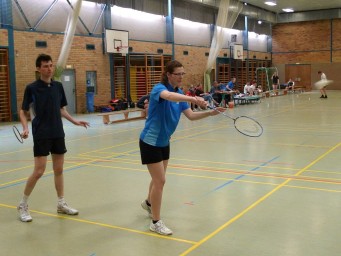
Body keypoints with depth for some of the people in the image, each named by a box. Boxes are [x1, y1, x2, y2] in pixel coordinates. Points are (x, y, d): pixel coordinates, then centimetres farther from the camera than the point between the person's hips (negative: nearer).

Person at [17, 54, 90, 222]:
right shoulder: (31, 88, -8)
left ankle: (61, 203, 22)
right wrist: (25, 128, -18)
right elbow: (23, 111, -2)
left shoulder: (58, 86, 6)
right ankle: (23, 205, 13)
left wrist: (74, 121, 6)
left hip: (58, 134, 5)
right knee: (39, 171, -5)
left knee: (59, 169, 10)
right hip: (41, 136, -5)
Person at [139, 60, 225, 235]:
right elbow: (168, 96, -46)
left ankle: (148, 203, 50)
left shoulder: (180, 94, 4)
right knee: (160, 181, -7)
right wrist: (193, 99, -59)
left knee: (159, 178, 22)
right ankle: (155, 222, 6)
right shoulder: (159, 88, -20)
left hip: (164, 142, 8)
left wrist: (210, 113, -17)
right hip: (150, 142, -8)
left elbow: (191, 116, -2)